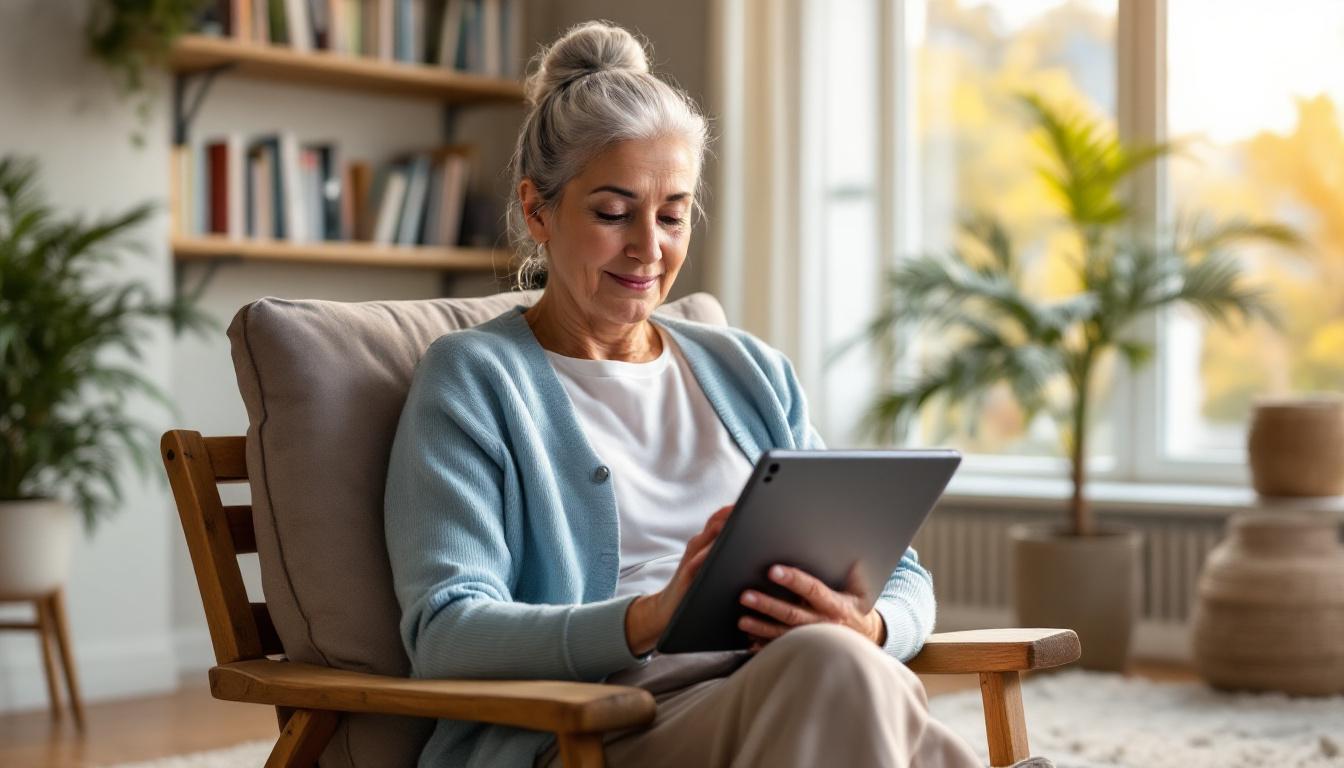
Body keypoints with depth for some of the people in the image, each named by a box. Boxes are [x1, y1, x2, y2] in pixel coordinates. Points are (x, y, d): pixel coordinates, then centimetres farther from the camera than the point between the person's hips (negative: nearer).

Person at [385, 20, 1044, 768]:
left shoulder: (753, 372, 24)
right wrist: (650, 620, -23)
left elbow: (901, 575, 19)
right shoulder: (472, 379, 8)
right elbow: (445, 631, -6)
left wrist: (866, 628, -7)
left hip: (803, 706, 5)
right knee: (832, 670, -38)